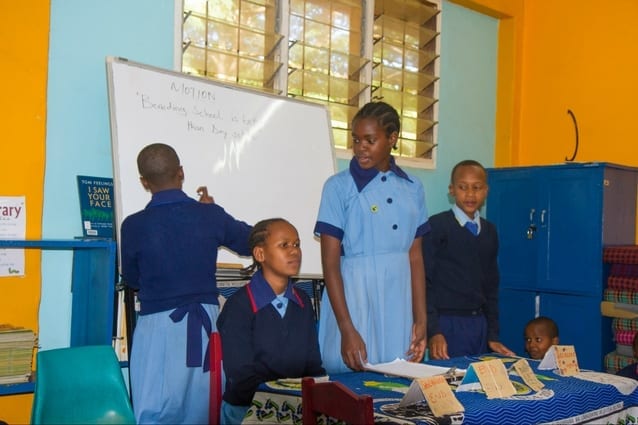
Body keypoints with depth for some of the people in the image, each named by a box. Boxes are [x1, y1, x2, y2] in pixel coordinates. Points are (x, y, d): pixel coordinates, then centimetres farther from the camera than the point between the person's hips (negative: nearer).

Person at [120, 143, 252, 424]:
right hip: (206, 321, 3)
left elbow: (131, 281, 7)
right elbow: (251, 242, 15)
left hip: (159, 326, -2)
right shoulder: (210, 215, -4)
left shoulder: (134, 225, -9)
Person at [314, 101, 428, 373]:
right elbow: (330, 263, -7)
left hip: (399, 304, 4)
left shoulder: (412, 189, 8)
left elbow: (415, 258, 11)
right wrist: (347, 330, -13)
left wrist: (421, 320, 6)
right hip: (354, 300, -3)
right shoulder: (339, 187, -4)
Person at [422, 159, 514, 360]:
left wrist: (493, 335, 10)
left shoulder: (490, 231, 10)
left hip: (479, 323, 5)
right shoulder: (436, 226, -7)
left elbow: (491, 286, 14)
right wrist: (433, 331, -14)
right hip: (447, 323, -5)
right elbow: (425, 282, -8)